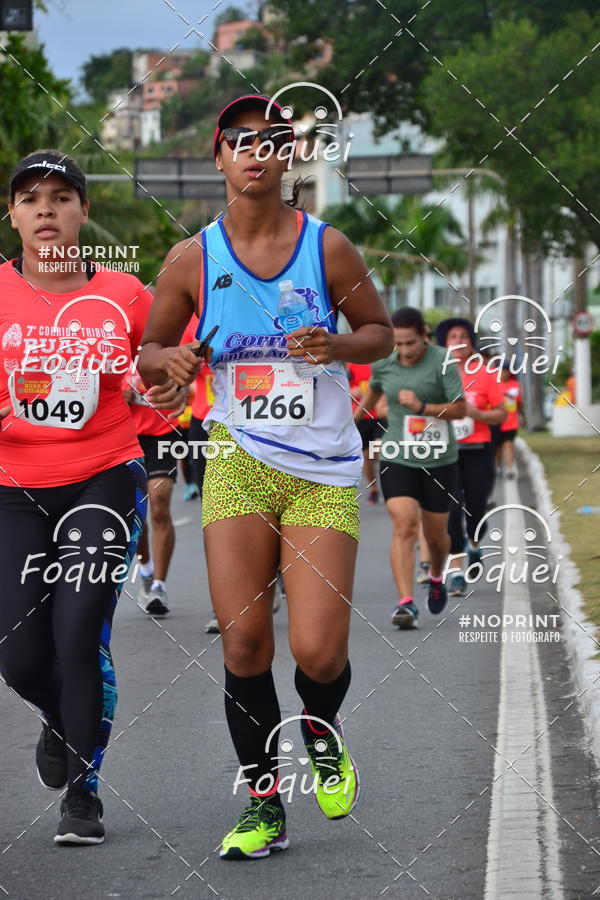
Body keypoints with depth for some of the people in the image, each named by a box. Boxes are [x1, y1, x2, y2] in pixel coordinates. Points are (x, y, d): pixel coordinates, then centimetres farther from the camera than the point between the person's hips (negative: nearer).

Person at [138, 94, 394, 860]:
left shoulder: (326, 246, -1)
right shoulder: (191, 260, 1)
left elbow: (379, 331, 11)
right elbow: (149, 352, 13)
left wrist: (336, 345, -11)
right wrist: (170, 360, -11)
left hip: (324, 472, -1)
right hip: (239, 462, 1)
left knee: (318, 651, -9)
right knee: (242, 642, -7)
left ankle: (323, 737, 27)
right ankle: (263, 804, 11)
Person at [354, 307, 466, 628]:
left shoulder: (442, 362, -11)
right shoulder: (383, 364, 0)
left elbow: (460, 409, -11)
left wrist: (422, 406, -24)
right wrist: (354, 419, 36)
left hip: (438, 460, -1)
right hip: (398, 458, 1)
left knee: (435, 534, 11)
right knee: (403, 526, -16)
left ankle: (436, 578, 44)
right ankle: (406, 602, -22)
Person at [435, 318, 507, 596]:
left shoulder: (485, 374, 1)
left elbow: (501, 414, 3)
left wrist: (476, 413, -14)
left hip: (478, 451, 1)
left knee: (476, 508, 2)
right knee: (452, 510, -9)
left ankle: (474, 545, 37)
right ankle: (457, 572, -3)